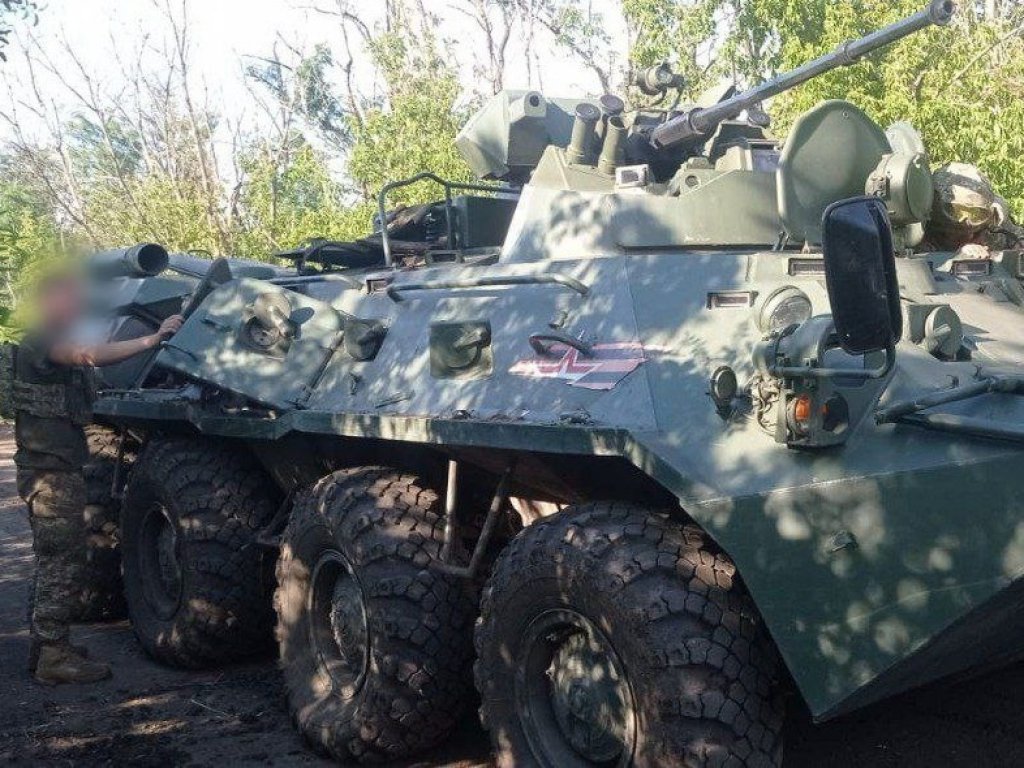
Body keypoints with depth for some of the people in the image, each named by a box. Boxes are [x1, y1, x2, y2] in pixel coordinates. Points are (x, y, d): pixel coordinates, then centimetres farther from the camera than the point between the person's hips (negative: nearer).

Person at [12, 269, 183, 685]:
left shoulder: (56, 342, 21)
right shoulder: (40, 341, -13)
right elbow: (89, 355, -31)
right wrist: (152, 339, -32)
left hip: (59, 467, 11)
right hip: (50, 470, -11)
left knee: (54, 559, 15)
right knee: (61, 561, -6)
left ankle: (46, 645, 24)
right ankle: (53, 655, -1)